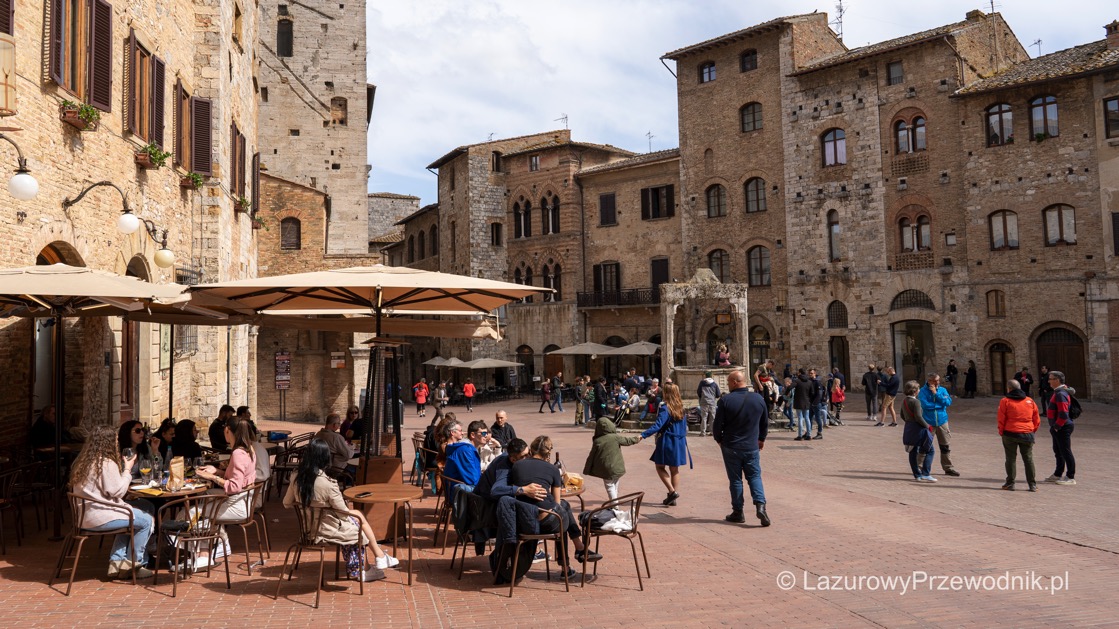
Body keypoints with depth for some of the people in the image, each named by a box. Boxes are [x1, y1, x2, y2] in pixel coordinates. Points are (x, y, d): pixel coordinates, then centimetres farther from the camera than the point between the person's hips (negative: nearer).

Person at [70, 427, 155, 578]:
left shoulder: (82, 462, 12)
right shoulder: (107, 463, -17)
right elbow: (117, 491, -15)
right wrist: (127, 470, -5)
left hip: (84, 516, 10)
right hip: (99, 517, -10)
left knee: (128, 520, 29)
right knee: (147, 520, -1)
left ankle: (116, 561, 20)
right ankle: (135, 563, 11)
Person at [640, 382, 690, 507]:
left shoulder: (665, 408, -17)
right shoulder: (681, 408, 6)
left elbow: (658, 425, -26)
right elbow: (685, 425, 14)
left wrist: (643, 435, -30)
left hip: (667, 442, -7)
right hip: (679, 443, 7)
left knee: (660, 467, 7)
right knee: (674, 469, 13)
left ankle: (672, 491, -7)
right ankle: (672, 498, 17)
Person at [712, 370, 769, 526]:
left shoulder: (725, 400, -14)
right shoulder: (758, 399, 0)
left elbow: (718, 425, -10)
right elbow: (765, 422, 10)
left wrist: (719, 440, 9)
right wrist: (761, 439, 24)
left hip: (731, 447, -2)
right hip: (752, 447, 3)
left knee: (735, 479, 8)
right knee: (755, 476, 12)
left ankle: (738, 512, 13)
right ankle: (760, 505, -8)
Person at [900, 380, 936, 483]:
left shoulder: (904, 401, 8)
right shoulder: (915, 402, -18)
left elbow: (902, 416, 16)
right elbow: (918, 417, -23)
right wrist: (927, 426, -11)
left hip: (908, 429, 9)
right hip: (918, 429, -9)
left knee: (913, 452, 13)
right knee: (930, 451, 0)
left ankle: (917, 475, 19)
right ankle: (925, 474, -4)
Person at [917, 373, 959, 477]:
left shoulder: (942, 390, 6)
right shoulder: (923, 391, -6)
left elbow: (948, 402, -8)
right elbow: (925, 404, -18)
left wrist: (936, 393, -14)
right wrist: (940, 404, -6)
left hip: (942, 421, 4)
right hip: (928, 422, -3)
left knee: (945, 446, 9)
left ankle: (948, 468, 19)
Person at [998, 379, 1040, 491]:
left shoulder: (1005, 401, -5)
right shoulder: (1030, 401, 6)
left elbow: (1001, 419, -7)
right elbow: (1037, 420, 8)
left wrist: (1001, 432, 5)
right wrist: (1032, 431, 17)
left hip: (1010, 434, -3)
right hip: (1027, 434, 3)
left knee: (1011, 458, 5)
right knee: (1028, 459, 10)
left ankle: (1010, 483, 7)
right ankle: (1032, 484, 11)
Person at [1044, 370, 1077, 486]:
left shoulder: (1060, 394, -21)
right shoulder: (1058, 392, 12)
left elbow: (1063, 414, -26)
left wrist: (1056, 426, -17)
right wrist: (1054, 427, 18)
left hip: (1063, 428, -11)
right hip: (1058, 428, 11)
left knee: (1066, 452, -3)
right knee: (1058, 451, 18)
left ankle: (1071, 477, 4)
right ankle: (1058, 475, 29)